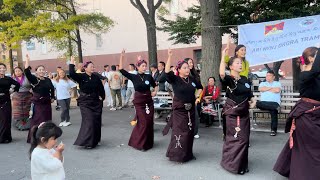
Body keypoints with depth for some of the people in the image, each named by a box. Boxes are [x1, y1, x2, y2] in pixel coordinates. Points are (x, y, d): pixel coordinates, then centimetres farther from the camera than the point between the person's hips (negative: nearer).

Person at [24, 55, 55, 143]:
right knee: (37, 121, -5)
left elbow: (52, 88, 22)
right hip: (37, 103, -5)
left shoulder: (48, 80, 7)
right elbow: (27, 72, -23)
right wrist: (27, 60, -29)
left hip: (47, 103, 5)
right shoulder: (33, 79, -7)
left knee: (47, 121, 11)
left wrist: (52, 97, 17)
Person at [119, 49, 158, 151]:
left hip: (149, 100, 3)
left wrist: (155, 92, -4)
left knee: (149, 122, 7)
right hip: (139, 101, -3)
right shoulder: (133, 77, -5)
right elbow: (121, 70, -11)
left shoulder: (149, 76, 1)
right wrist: (122, 57, -15)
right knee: (143, 122, -6)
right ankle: (139, 143, 10)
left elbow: (155, 86, 16)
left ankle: (148, 142, 24)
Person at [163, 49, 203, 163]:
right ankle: (177, 154, 6)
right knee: (180, 131, -5)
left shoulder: (192, 79, 5)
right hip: (179, 109, -5)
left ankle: (188, 153, 26)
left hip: (191, 108, 5)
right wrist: (169, 57, -31)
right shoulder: (175, 79, -8)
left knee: (190, 131, 11)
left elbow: (200, 87, 23)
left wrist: (197, 97, 12)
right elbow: (167, 72, -27)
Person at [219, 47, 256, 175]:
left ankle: (241, 164, 30)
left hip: (244, 112, 7)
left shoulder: (244, 79, 8)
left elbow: (249, 93, 19)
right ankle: (233, 164, 10)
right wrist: (223, 56, -30)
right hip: (233, 113, -7)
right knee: (239, 139, -7)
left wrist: (253, 101, -2)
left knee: (244, 139, 13)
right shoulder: (229, 79, -13)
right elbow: (222, 74, -37)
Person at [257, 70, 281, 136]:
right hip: (263, 102, 2)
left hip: (274, 102, -2)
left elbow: (277, 90, -4)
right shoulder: (262, 83, 25)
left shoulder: (277, 83, 19)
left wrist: (266, 89, 7)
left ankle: (273, 130, -27)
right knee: (258, 103, -35)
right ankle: (275, 108, -33)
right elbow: (260, 89, 1)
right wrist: (271, 88, 4)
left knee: (273, 111, -34)